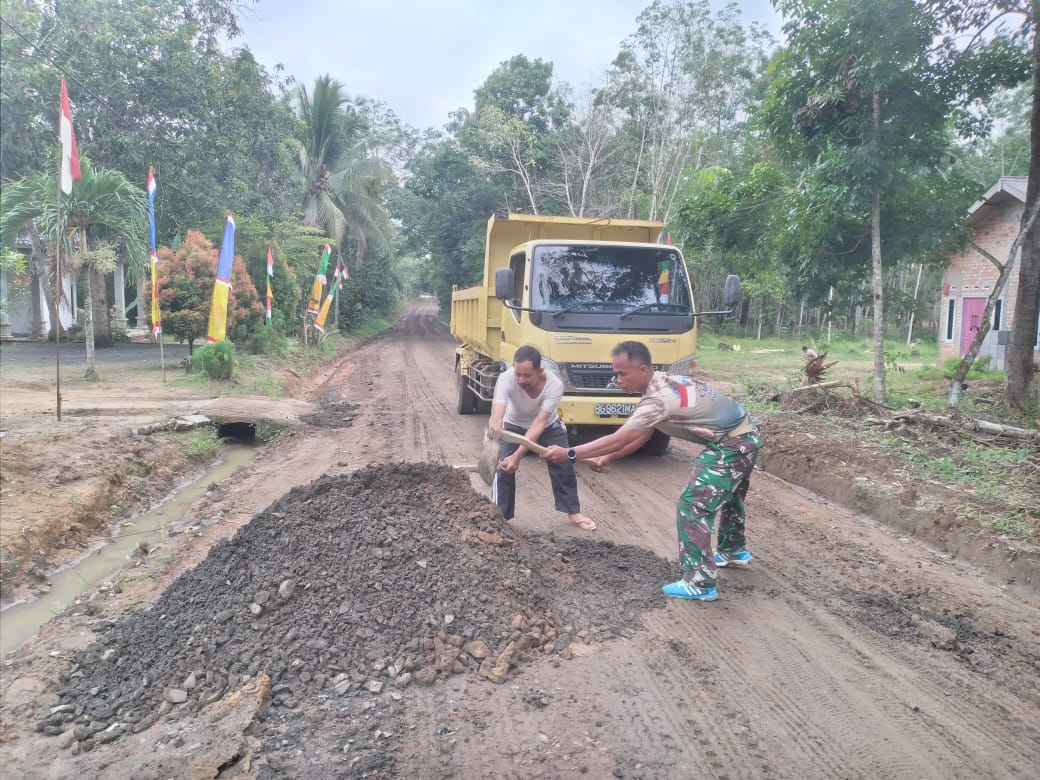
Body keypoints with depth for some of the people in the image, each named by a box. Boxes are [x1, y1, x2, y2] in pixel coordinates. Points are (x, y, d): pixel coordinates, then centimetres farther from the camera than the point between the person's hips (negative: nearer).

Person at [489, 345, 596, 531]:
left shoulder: (554, 384, -38)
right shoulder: (506, 379, -39)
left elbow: (539, 423, -41)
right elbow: (496, 417, -49)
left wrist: (517, 456, -51)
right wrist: (493, 450, -65)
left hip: (549, 426, 1)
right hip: (514, 425, 0)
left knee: (563, 465, 2)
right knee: (502, 466, -14)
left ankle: (574, 512, 21)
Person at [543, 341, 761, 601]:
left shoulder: (658, 399, -27)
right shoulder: (664, 382, 4)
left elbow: (618, 440, -27)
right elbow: (641, 435, 11)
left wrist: (568, 453, -22)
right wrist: (609, 458, 7)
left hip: (731, 447, -10)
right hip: (745, 437, 10)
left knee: (693, 507, -8)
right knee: (727, 495, 29)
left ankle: (700, 583, -2)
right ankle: (734, 551, 51)